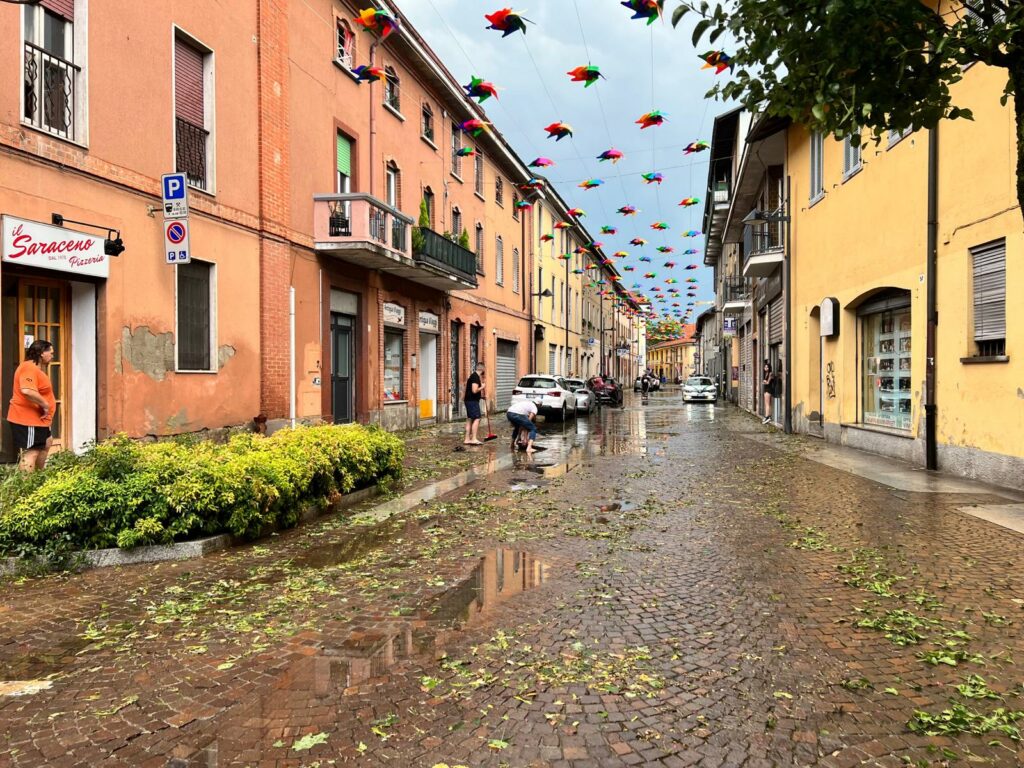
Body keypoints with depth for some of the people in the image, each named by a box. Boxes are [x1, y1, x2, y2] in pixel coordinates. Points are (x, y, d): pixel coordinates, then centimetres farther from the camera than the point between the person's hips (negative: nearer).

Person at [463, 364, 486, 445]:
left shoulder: (473, 376, 15)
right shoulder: (476, 377, -17)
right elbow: (475, 390, -26)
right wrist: (482, 387, -9)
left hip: (469, 400, 10)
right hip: (472, 401, -10)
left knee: (469, 419, 11)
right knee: (477, 419, -11)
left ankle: (467, 439, 13)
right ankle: (474, 439, -15)